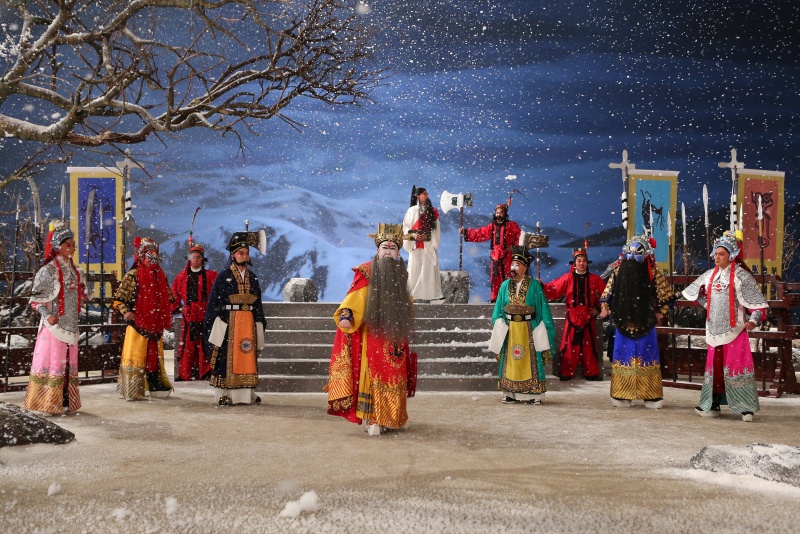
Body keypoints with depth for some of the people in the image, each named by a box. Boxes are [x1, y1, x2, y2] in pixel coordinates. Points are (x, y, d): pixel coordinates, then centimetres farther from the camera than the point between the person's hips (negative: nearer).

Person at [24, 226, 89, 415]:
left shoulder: (74, 271, 12)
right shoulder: (48, 270, -8)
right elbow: (36, 298, -10)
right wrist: (48, 315, -21)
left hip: (70, 325, 7)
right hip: (54, 325, -7)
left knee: (68, 363, 9)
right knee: (51, 362, -6)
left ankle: (65, 401, 16)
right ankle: (46, 403, -1)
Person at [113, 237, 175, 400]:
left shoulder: (160, 276, 12)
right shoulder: (132, 276, -4)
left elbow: (167, 300, 20)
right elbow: (118, 298, -6)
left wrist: (167, 319, 12)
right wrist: (126, 312, -21)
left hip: (155, 325, 5)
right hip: (138, 324, -5)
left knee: (155, 356, 11)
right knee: (135, 356, -5)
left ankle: (156, 387, 18)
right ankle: (131, 391, -2)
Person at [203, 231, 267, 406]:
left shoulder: (253, 277, 13)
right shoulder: (223, 276, -1)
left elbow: (258, 303, 17)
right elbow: (214, 301, -4)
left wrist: (260, 323, 13)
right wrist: (211, 325, -11)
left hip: (248, 323, 5)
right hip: (228, 322, -5)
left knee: (248, 357, 5)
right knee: (226, 357, -5)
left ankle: (247, 394, 10)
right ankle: (224, 395, -1)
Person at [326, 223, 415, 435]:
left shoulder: (401, 273, 13)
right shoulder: (367, 272, -2)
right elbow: (354, 296, -13)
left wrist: (408, 328, 28)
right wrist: (346, 313, -30)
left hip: (395, 335, 5)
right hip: (372, 334, -5)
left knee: (394, 377, 5)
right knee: (372, 374, -9)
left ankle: (388, 418, 14)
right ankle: (371, 419, -7)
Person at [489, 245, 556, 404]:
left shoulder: (534, 285, -3)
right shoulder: (505, 285, 7)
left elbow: (543, 308, -2)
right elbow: (498, 308, 11)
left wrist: (546, 330, -7)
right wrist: (498, 328, 2)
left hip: (529, 330, -3)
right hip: (510, 330, 3)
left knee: (530, 361, -1)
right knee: (510, 361, 5)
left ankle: (533, 394, 3)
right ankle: (510, 393, 10)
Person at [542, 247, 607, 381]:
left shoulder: (595, 279, 4)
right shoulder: (567, 278, 0)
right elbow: (553, 290, -5)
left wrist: (598, 308, 1)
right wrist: (541, 286, -20)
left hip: (588, 317, 1)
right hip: (572, 317, -1)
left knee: (589, 347, 8)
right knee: (570, 346, 2)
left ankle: (591, 373, 16)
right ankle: (567, 373, 9)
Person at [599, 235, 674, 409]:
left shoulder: (653, 272, -1)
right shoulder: (619, 271, 4)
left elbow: (665, 295, 5)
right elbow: (608, 292, 11)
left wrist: (660, 312, 1)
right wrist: (605, 308, 1)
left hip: (645, 323, -2)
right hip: (624, 322, 2)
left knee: (646, 356, 1)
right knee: (624, 355, 4)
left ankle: (651, 396, 7)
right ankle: (623, 395, 12)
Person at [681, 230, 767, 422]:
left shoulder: (741, 276, -8)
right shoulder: (710, 275, 9)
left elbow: (757, 302, -11)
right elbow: (694, 292, 24)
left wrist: (753, 320, -25)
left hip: (734, 330, -6)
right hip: (715, 330, 6)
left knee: (737, 367, -9)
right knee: (714, 367, 11)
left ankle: (746, 408, -5)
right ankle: (712, 405, 19)